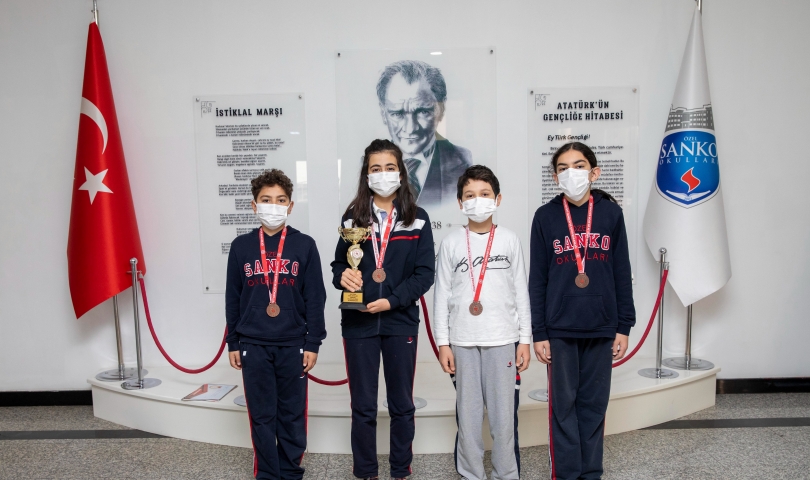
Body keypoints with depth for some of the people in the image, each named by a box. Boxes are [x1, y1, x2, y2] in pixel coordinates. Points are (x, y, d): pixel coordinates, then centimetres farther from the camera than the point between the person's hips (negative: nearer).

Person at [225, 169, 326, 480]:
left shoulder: (304, 245, -2)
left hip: (293, 345, -1)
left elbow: (315, 298, -2)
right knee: (261, 416, 10)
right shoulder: (241, 246, 2)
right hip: (253, 346, 1)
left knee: (292, 415, 10)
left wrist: (313, 343, -4)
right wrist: (232, 343, 6)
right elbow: (232, 299, 7)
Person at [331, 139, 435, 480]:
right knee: (363, 405, 9)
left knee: (401, 404, 11)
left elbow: (424, 273, -3)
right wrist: (343, 277, -17)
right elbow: (338, 264, 6)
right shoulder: (353, 217, 5)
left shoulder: (417, 219, 2)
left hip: (401, 322, 0)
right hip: (358, 323, 1)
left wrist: (392, 301, -16)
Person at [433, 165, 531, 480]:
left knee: (503, 412, 3)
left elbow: (521, 292, 5)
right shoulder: (451, 243, 3)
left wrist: (525, 339, 2)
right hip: (462, 341, 0)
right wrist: (442, 342, 0)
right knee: (467, 413, 6)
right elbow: (442, 295, 3)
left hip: (502, 339, 0)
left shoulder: (509, 240, 4)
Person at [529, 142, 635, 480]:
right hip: (560, 329, -1)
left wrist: (624, 326, 3)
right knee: (563, 405, 6)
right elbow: (537, 279, 0)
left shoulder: (611, 213, 2)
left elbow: (622, 274, 6)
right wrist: (538, 332, -3)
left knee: (594, 404, 11)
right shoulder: (545, 216, -1)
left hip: (601, 328, 1)